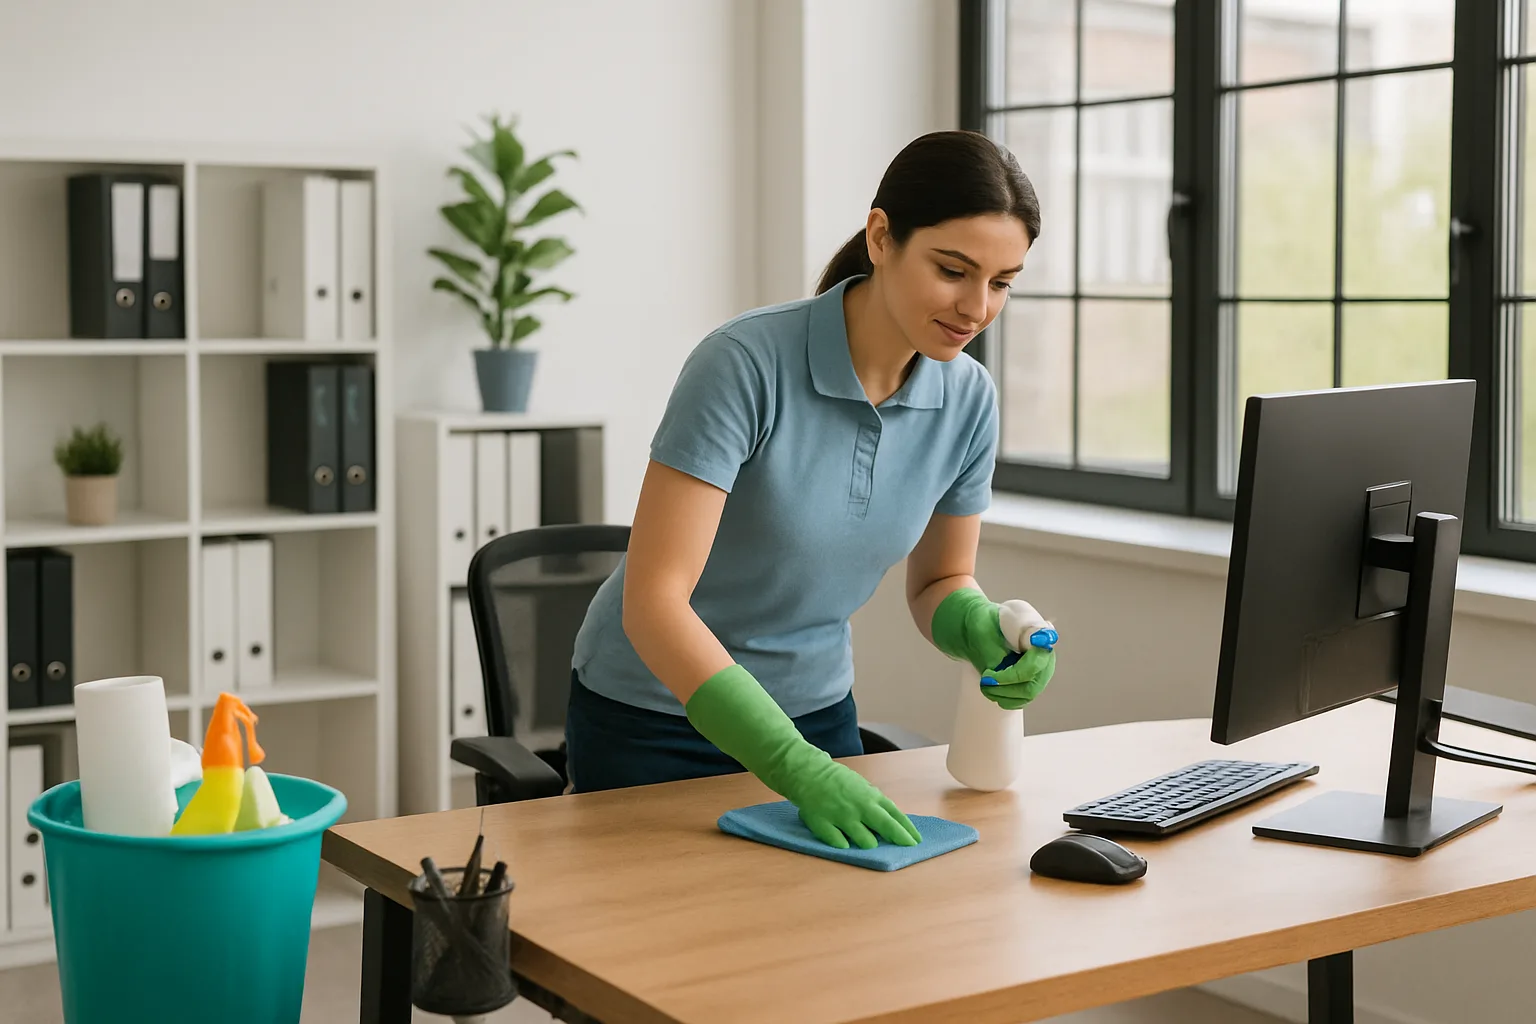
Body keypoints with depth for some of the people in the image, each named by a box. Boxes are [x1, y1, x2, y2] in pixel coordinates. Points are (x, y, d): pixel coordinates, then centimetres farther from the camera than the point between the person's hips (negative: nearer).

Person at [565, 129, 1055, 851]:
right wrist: (799, 768, -39)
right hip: (654, 719, -5)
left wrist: (985, 630, -19)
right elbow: (652, 600, -31)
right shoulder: (746, 364, -27)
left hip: (814, 711, 5)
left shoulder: (968, 399, -9)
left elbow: (938, 582, 6)